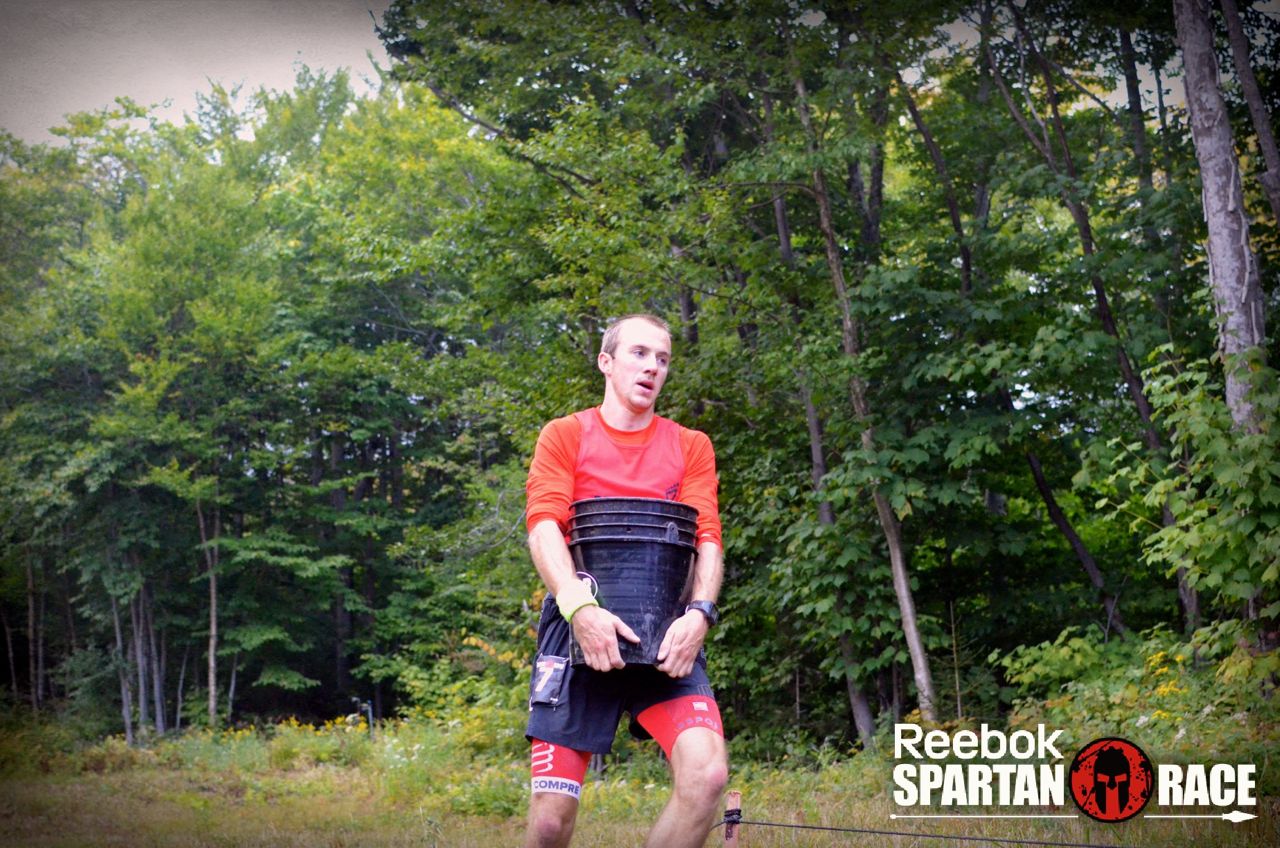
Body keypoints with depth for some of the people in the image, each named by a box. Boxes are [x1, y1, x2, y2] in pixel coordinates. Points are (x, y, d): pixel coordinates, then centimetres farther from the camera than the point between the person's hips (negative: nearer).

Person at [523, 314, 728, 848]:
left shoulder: (691, 447, 15)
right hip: (580, 627, -1)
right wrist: (580, 608, -23)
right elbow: (543, 525, -4)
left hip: (664, 633, 1)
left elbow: (707, 538, 3)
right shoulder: (565, 435, 10)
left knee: (707, 772, -23)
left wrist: (699, 613, -18)